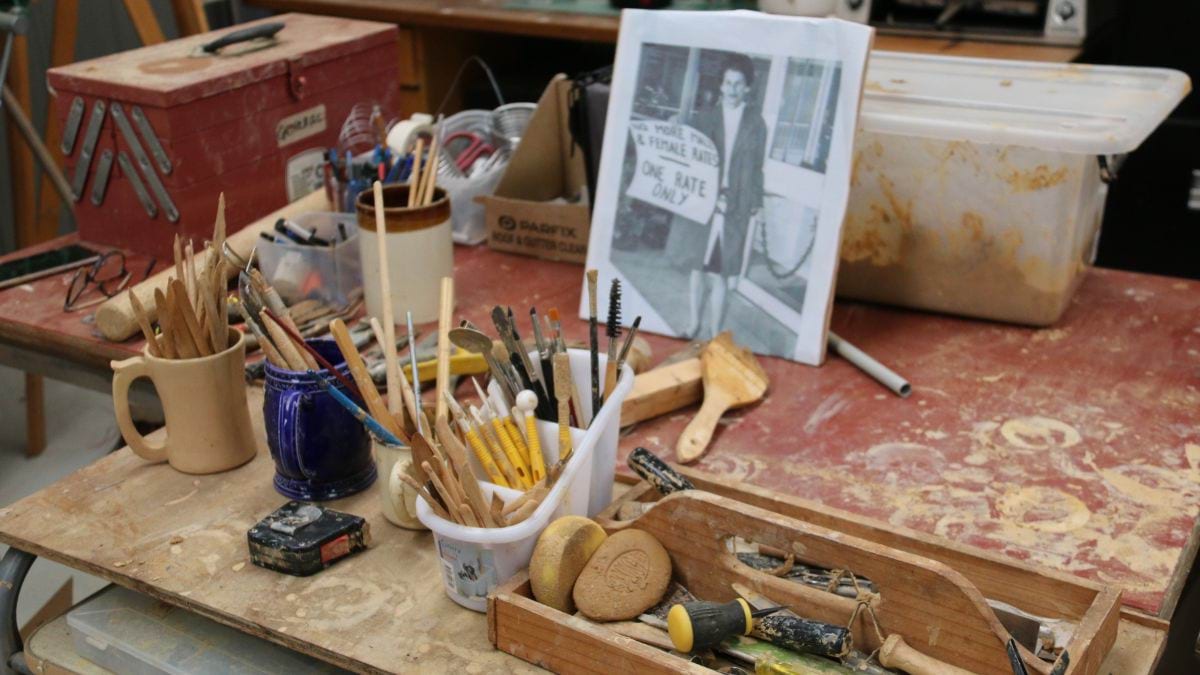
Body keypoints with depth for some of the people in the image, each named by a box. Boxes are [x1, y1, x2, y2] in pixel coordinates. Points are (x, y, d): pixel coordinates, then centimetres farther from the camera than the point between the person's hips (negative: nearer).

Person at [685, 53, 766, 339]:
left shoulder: (756, 123, 1)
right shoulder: (705, 117, 4)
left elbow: (757, 167, 3)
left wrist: (756, 206, 2)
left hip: (735, 209, -2)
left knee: (719, 273, 1)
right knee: (697, 266, 11)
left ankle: (714, 334, 10)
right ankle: (694, 324, 27)